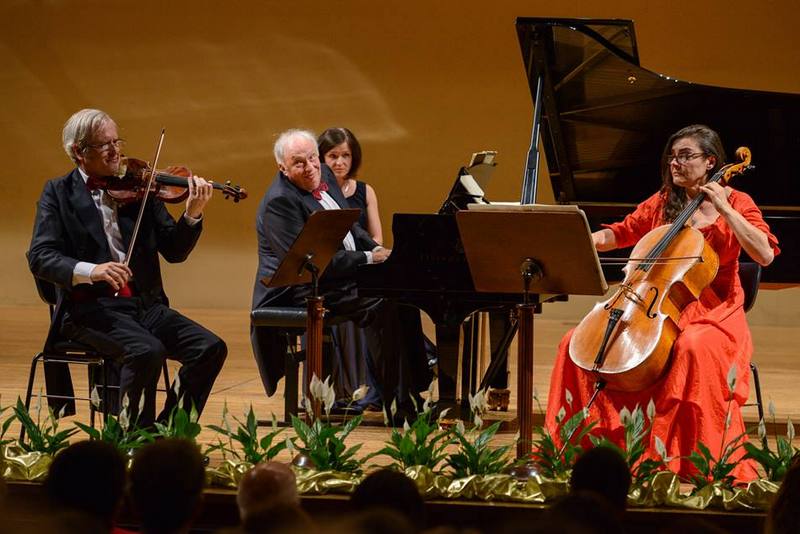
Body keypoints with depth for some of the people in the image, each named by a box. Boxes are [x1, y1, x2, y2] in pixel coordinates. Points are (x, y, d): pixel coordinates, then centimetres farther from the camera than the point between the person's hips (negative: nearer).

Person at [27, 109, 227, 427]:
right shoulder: (58, 194, 3)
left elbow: (174, 252, 9)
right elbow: (39, 258, -9)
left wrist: (193, 214, -11)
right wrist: (90, 270, -27)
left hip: (145, 305, 5)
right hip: (90, 308, -5)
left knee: (211, 348, -15)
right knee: (147, 350, -32)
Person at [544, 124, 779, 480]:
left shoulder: (735, 203, 0)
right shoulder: (662, 204, 15)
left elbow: (765, 254, -14)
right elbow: (620, 233, 23)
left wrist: (725, 210, -18)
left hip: (713, 313, -5)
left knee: (694, 347, -42)